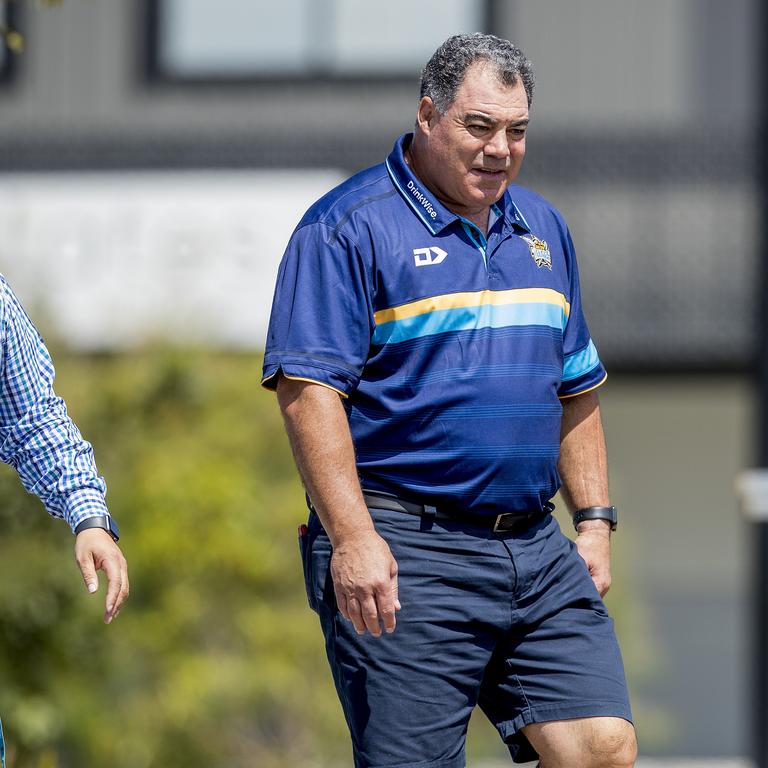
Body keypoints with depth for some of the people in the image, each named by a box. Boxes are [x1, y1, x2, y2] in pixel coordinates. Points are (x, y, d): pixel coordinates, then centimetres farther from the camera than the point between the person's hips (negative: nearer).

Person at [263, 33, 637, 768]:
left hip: (535, 552, 6)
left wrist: (594, 521, 14)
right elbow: (308, 389, -13)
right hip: (403, 555, -6)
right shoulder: (349, 228, -6)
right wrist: (353, 540, -21)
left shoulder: (542, 230, 17)